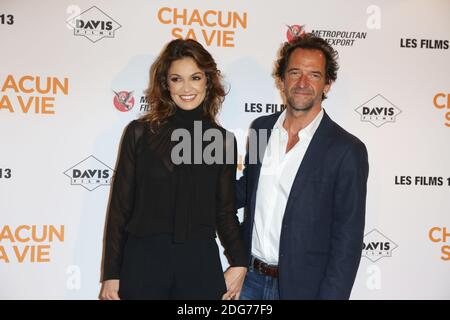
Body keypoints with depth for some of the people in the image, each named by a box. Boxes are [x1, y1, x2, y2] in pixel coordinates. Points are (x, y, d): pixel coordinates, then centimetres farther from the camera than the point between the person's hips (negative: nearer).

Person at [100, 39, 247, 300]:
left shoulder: (223, 140, 3)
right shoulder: (140, 133, -1)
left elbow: (226, 211, 8)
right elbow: (120, 207, 1)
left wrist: (240, 263, -4)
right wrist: (111, 274, 0)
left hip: (200, 263, 1)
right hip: (142, 260, -1)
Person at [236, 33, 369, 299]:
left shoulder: (347, 150, -14)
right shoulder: (260, 128, 1)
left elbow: (348, 241, -12)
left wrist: (330, 295, -15)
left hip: (301, 286, -4)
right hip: (250, 278, 4)